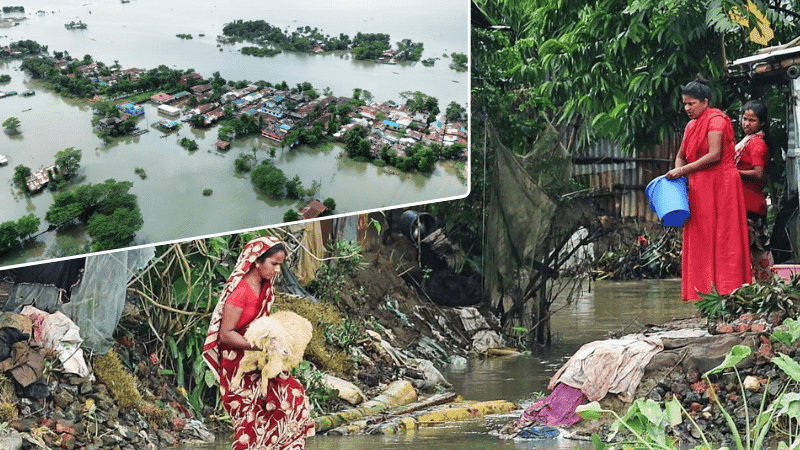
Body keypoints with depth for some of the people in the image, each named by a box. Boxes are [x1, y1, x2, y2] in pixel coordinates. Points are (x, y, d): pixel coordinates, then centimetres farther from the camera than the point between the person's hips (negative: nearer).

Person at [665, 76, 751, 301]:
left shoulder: (716, 120, -9)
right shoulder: (691, 125, 16)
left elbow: (714, 155, -19)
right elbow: (681, 155, 20)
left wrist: (683, 171, -17)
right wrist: (677, 175, 0)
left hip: (720, 184, -8)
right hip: (699, 187, 8)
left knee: (720, 235, -7)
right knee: (699, 238, 4)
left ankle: (725, 288, -5)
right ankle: (703, 289, 5)